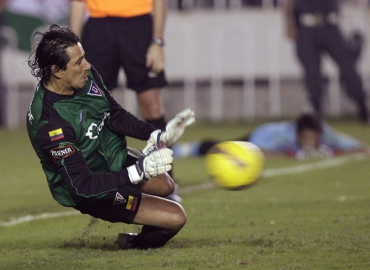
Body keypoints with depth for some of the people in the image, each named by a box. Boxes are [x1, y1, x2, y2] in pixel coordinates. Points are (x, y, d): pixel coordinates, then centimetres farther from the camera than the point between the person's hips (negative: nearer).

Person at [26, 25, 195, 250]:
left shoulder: (86, 75, -14)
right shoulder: (50, 125, -37)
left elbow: (116, 116, 0)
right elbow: (82, 184, -35)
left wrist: (158, 135, -14)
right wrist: (139, 171, -39)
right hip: (92, 194, -8)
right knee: (176, 217, -11)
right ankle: (135, 244, 15)